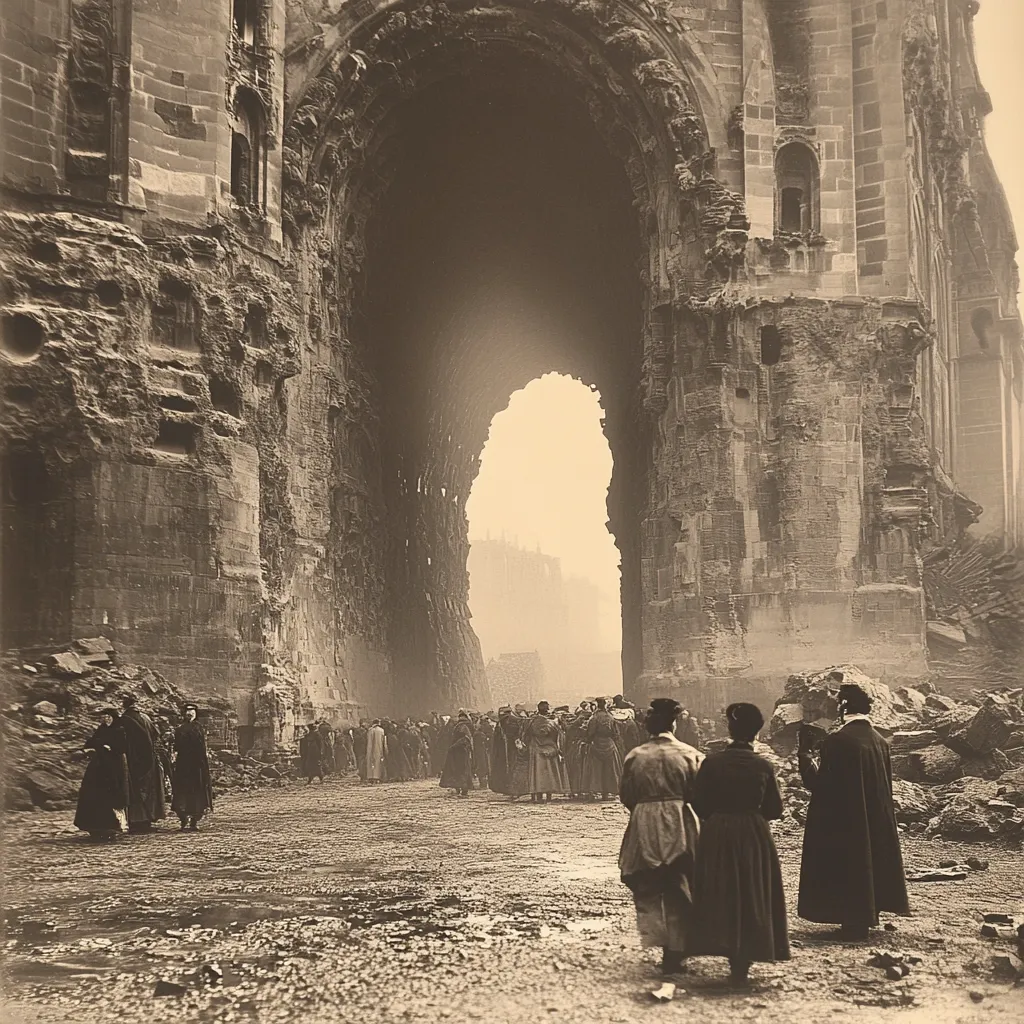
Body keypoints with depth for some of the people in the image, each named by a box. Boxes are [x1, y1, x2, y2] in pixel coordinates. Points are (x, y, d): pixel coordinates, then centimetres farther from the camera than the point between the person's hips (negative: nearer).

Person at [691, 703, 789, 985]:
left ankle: (734, 956, 8)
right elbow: (775, 809, -2)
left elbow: (698, 803, -6)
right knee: (753, 894, 10)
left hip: (716, 836, -1)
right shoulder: (764, 766, -6)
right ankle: (746, 958, 10)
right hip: (754, 836, 1)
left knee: (721, 895, 9)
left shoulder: (712, 763, -9)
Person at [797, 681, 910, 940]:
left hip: (843, 823, -6)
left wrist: (804, 756, -2)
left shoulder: (837, 742, -19)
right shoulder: (880, 742, 2)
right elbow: (886, 787, 9)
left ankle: (854, 924, 10)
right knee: (870, 861, 18)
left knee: (847, 870, 5)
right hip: (876, 821, 6)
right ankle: (867, 917, 27)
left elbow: (820, 784, -15)